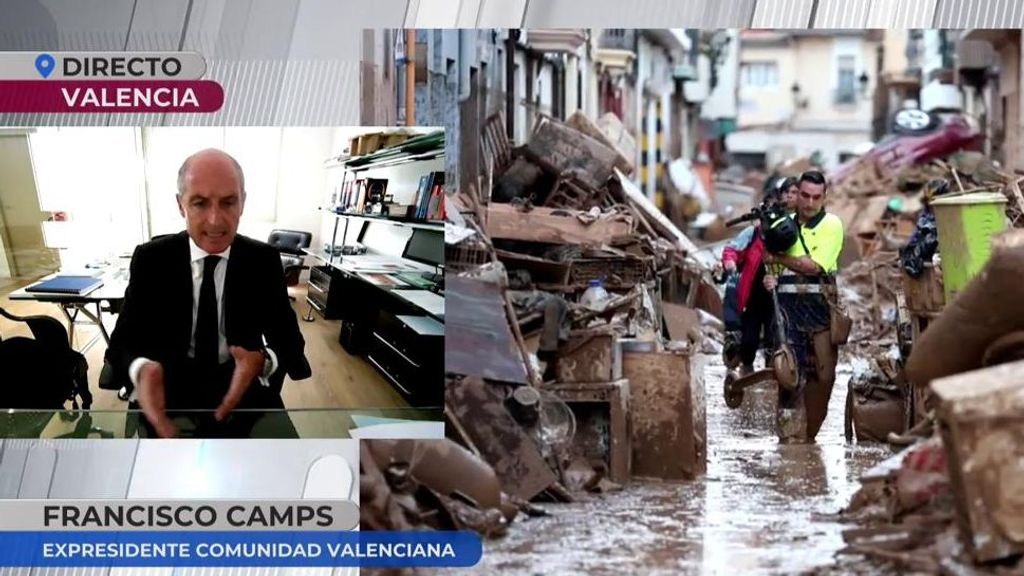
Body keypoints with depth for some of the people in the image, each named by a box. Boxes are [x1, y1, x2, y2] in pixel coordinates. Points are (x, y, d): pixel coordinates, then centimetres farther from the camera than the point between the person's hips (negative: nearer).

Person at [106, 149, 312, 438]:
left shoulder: (264, 260, -1)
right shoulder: (150, 259, -3)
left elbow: (290, 341, -3)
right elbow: (122, 341, -6)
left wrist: (263, 361, -29)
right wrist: (141, 369, -32)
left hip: (242, 383, 0)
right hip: (169, 384, 0)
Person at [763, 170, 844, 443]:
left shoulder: (831, 224, 1)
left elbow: (814, 266, -11)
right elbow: (770, 261, 19)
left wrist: (778, 258, -4)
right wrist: (769, 277, -3)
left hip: (820, 306, -2)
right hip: (788, 305, 2)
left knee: (823, 374, 0)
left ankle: (809, 434, 14)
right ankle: (791, 436, -7)